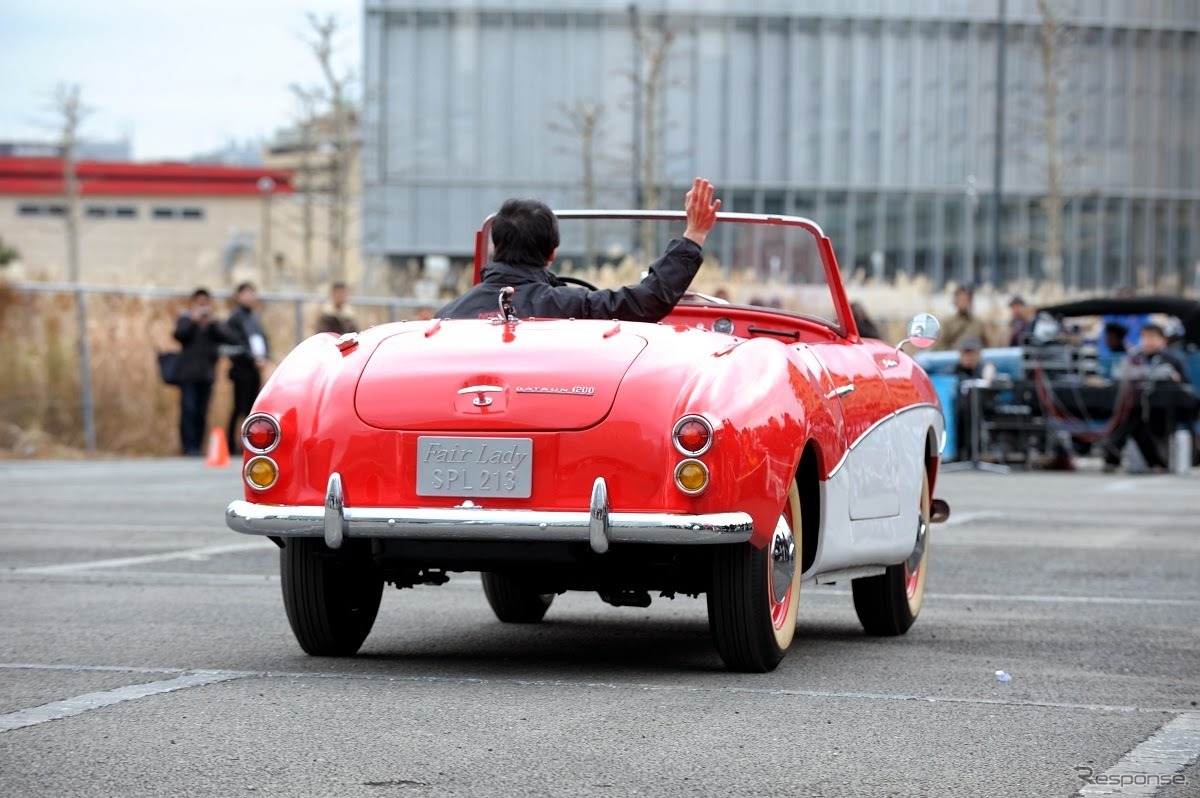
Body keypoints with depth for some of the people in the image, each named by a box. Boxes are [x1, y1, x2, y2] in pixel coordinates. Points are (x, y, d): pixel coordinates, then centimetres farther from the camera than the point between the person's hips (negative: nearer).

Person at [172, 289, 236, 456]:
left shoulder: (215, 323, 13)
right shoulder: (185, 320, 7)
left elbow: (228, 337, -3)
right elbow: (179, 334, -11)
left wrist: (212, 323, -11)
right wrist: (194, 320, -16)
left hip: (207, 374, 3)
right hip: (189, 373, -2)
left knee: (202, 414, 2)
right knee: (188, 411, -11)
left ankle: (197, 447, 7)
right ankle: (189, 447, -12)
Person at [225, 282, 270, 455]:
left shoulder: (255, 318, 15)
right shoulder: (235, 317, -7)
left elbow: (262, 339, 16)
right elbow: (237, 343, -13)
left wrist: (263, 357, -2)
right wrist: (254, 358, -16)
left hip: (255, 368, 7)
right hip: (242, 367, -7)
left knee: (252, 408, 6)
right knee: (240, 407, -8)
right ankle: (232, 445, -6)